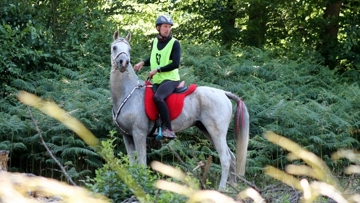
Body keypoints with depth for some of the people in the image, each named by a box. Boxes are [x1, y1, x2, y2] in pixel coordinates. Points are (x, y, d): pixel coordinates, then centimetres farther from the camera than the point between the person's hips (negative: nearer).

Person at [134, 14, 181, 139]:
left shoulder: (174, 43, -8)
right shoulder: (155, 42, 11)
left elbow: (175, 64, -16)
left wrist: (157, 70, -19)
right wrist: (143, 63, 8)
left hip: (170, 79, -8)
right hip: (156, 81, 8)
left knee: (157, 97, -33)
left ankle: (169, 129, -34)